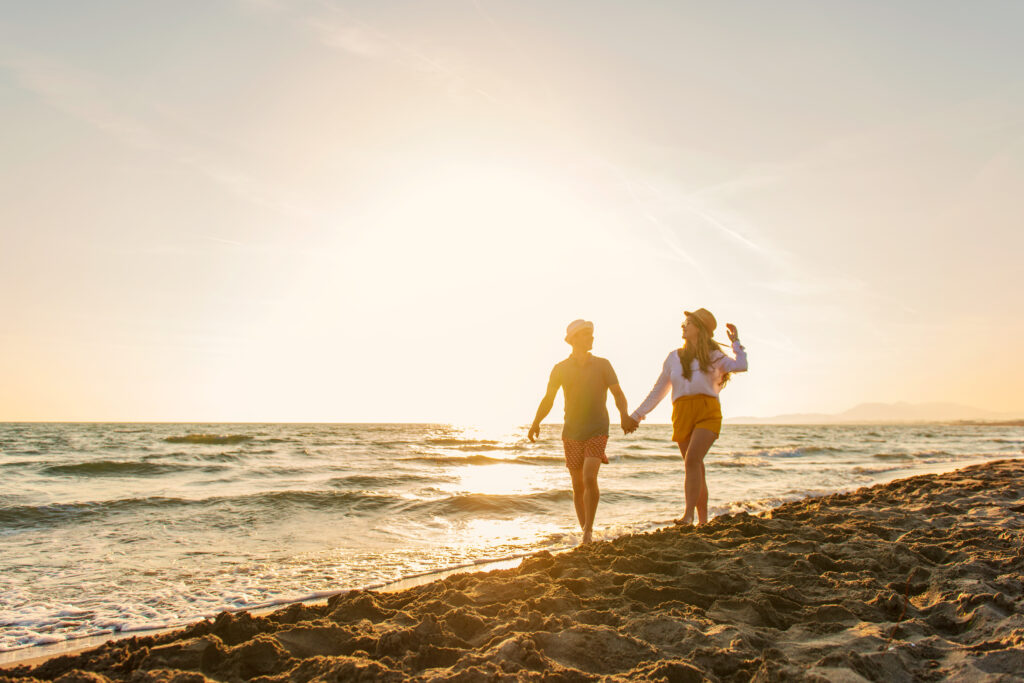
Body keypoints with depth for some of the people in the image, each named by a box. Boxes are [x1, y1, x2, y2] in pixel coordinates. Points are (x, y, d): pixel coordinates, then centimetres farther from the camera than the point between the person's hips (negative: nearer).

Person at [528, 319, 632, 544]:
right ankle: (584, 532, 19)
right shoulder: (560, 369, 3)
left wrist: (624, 414, -21)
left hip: (597, 431, -2)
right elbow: (548, 399, 9)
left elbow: (618, 394, -1)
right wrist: (536, 423, -3)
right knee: (578, 486, 5)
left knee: (589, 478, -19)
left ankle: (589, 530, -7)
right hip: (571, 433, 2)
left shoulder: (602, 364, 1)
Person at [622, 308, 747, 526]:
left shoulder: (713, 356, 10)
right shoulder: (674, 357, 17)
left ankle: (688, 514, -26)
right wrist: (636, 416, 18)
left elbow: (741, 366, -8)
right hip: (682, 414, 3)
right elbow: (658, 391, 20)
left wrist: (735, 341, 0)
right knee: (695, 468, 4)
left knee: (692, 460, -23)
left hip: (708, 412, -3)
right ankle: (703, 521, 11)